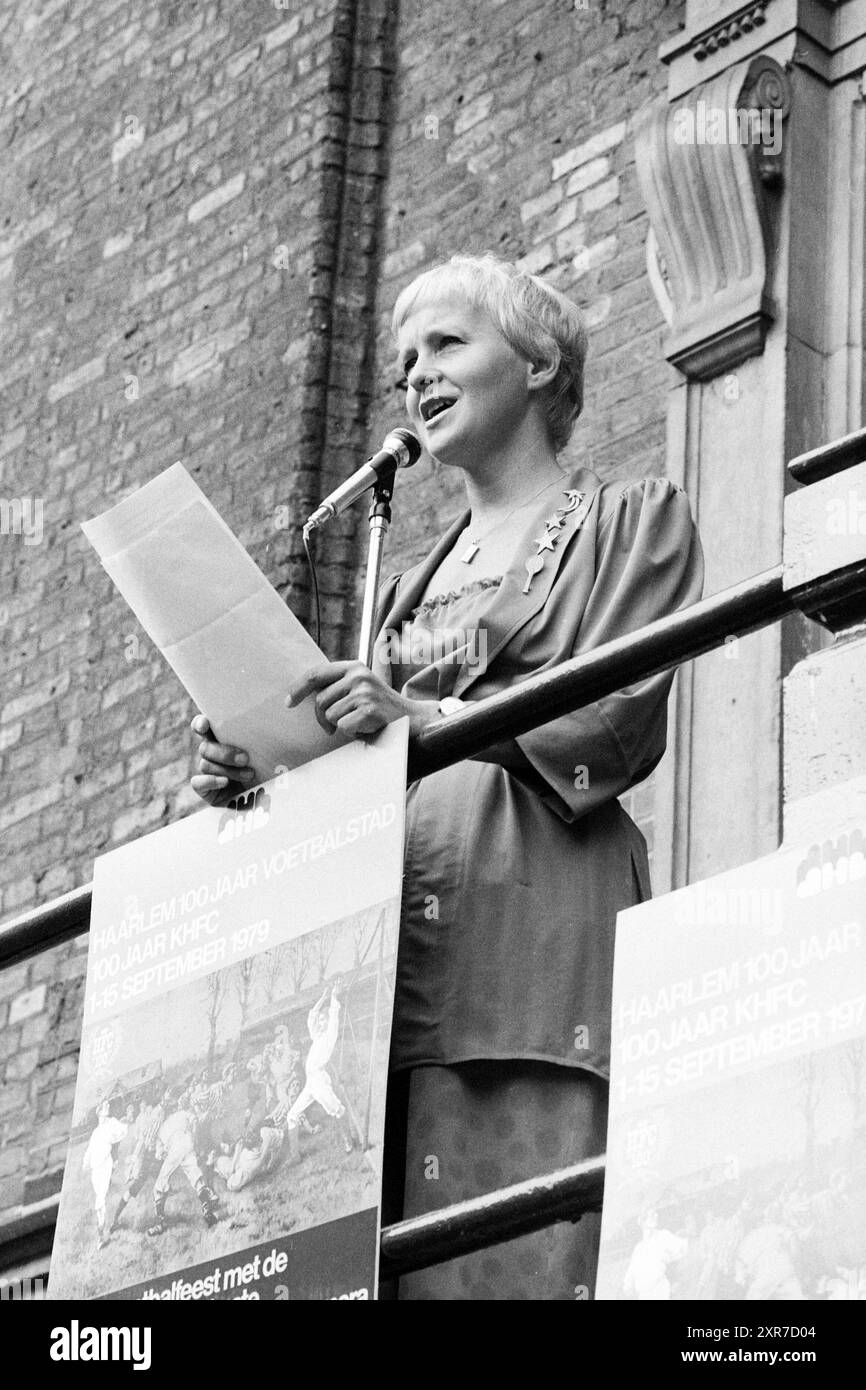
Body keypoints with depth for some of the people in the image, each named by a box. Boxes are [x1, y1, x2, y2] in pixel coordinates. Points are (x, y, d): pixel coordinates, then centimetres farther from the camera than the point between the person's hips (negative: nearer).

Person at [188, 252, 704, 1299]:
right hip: (395, 918, 5)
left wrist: (422, 717, -14)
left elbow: (617, 725, -3)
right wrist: (252, 770, 0)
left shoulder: (632, 519, 13)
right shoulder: (414, 581, 30)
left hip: (539, 910, -5)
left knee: (518, 1240, -17)